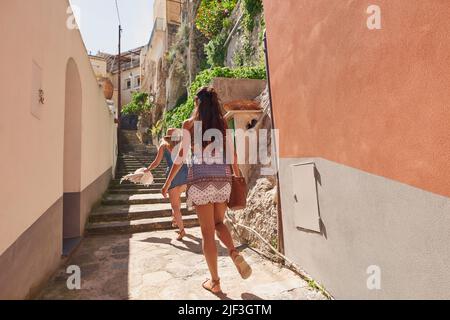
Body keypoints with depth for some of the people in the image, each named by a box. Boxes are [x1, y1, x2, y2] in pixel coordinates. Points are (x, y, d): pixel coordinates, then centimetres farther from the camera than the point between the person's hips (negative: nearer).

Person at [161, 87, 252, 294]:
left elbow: (181, 156, -4)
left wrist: (167, 183, 4)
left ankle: (215, 282, 17)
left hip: (200, 179, -3)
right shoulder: (223, 124, 8)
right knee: (218, 223, 23)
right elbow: (232, 155, 7)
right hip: (222, 178, 3)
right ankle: (234, 253, -2)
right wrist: (238, 177, 18)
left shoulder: (189, 124, 0)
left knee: (207, 231, 6)